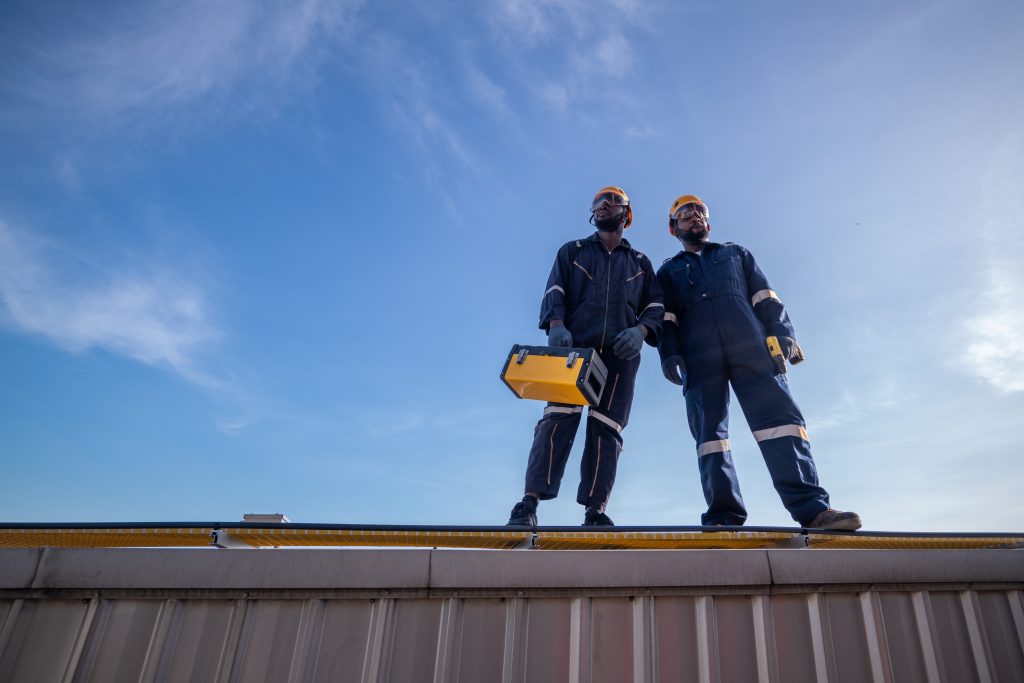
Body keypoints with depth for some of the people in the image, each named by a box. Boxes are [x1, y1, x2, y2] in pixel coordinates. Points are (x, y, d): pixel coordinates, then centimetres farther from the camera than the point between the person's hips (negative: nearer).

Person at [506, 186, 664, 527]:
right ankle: (530, 502, -21)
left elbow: (656, 306, 16)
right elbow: (554, 292, 8)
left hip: (620, 353, 2)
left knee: (606, 428, -7)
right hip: (573, 345, -2)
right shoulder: (572, 251, 23)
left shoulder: (640, 262, 26)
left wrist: (640, 330, -7)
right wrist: (556, 325, -13)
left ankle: (595, 510, -9)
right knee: (559, 417, -16)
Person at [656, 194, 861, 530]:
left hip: (751, 347, 1)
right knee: (710, 431, -9)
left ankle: (811, 507, -21)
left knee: (779, 415, -15)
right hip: (699, 357, 0)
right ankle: (724, 516, -14)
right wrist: (669, 352, -6)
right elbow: (665, 317, 12)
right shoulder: (668, 271, 27)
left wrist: (781, 331, 1)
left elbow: (764, 296, 18)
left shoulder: (735, 253, 30)